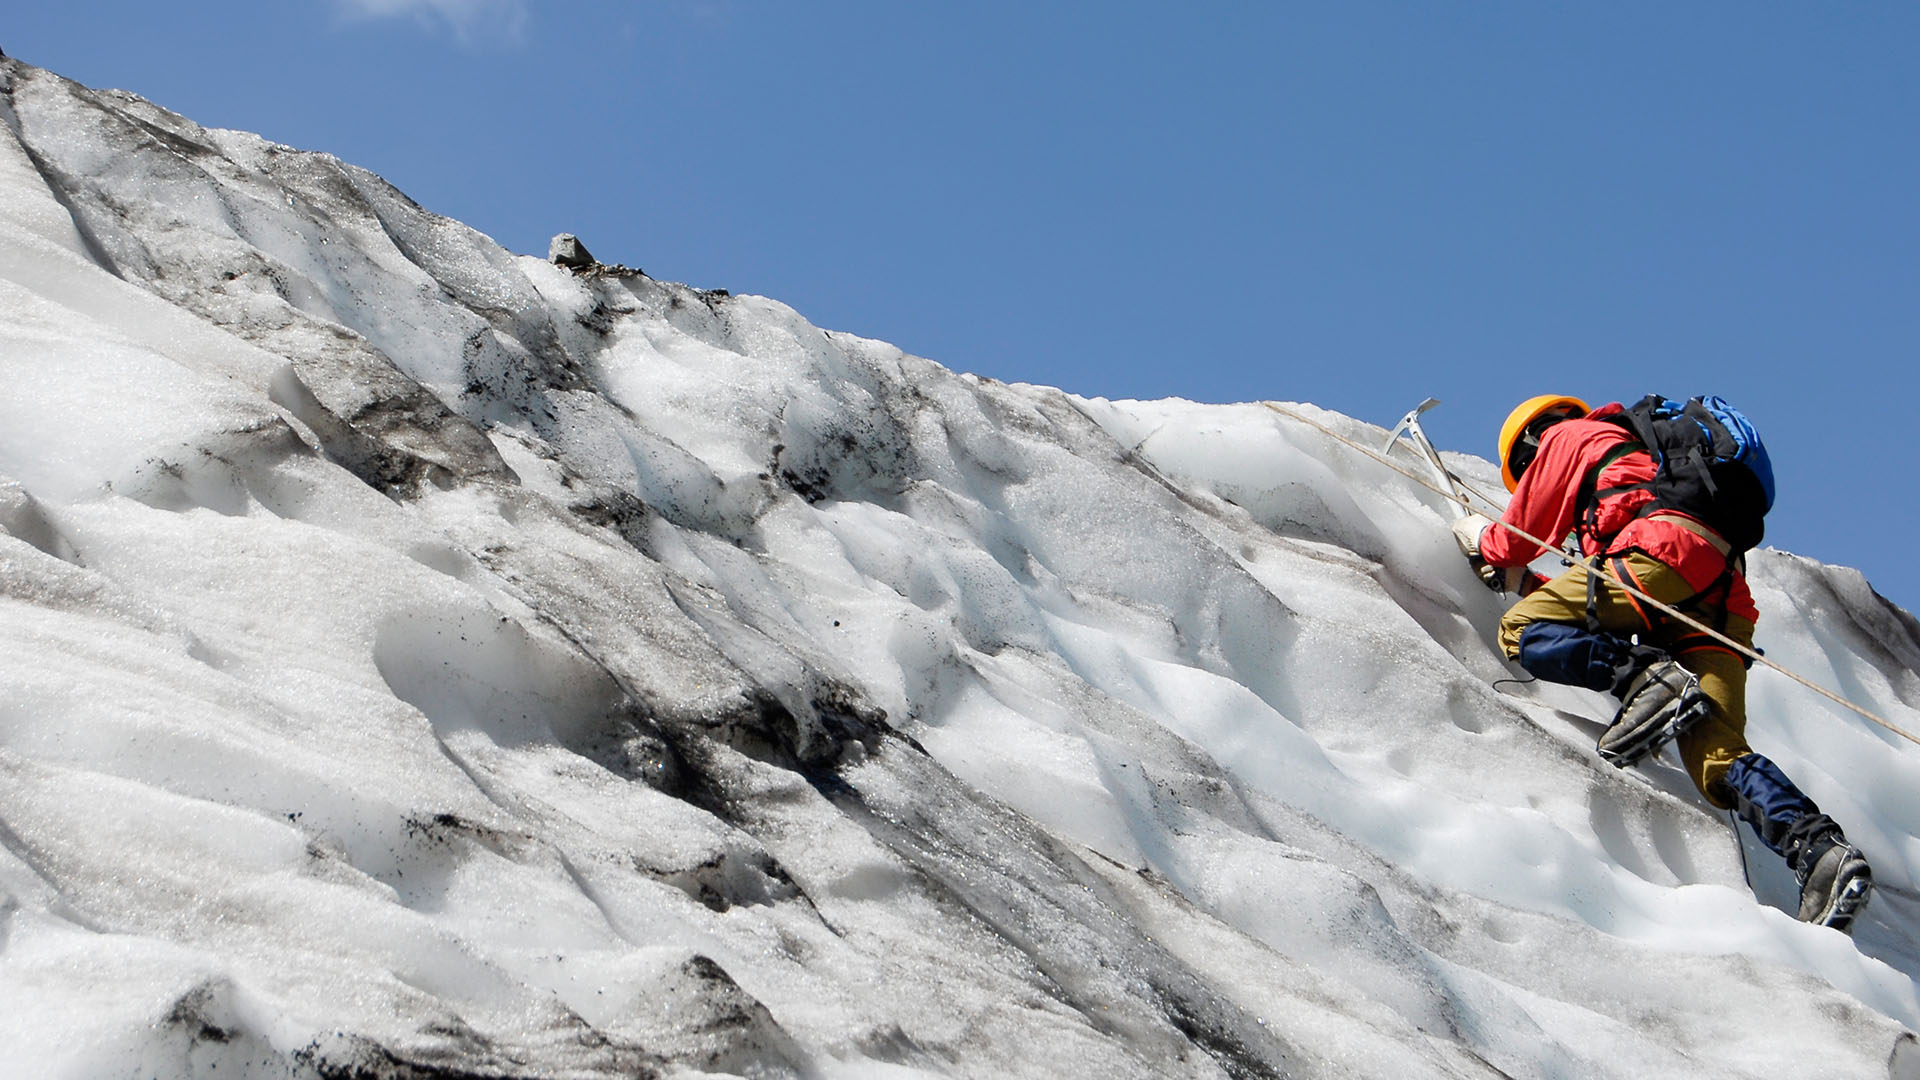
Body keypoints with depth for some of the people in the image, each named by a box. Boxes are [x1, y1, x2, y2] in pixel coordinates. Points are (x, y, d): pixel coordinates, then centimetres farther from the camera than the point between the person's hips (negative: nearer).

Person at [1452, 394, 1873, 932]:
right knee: (1717, 757, -7)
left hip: (1663, 555, -7)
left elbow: (1523, 530, 24)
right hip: (1724, 596, 7)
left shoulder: (1567, 437, 22)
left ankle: (1646, 677, -27)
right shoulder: (1645, 456, 45)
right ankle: (1818, 848, -32)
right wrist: (1525, 582, 53)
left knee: (1521, 631, -5)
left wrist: (1484, 544, 45)